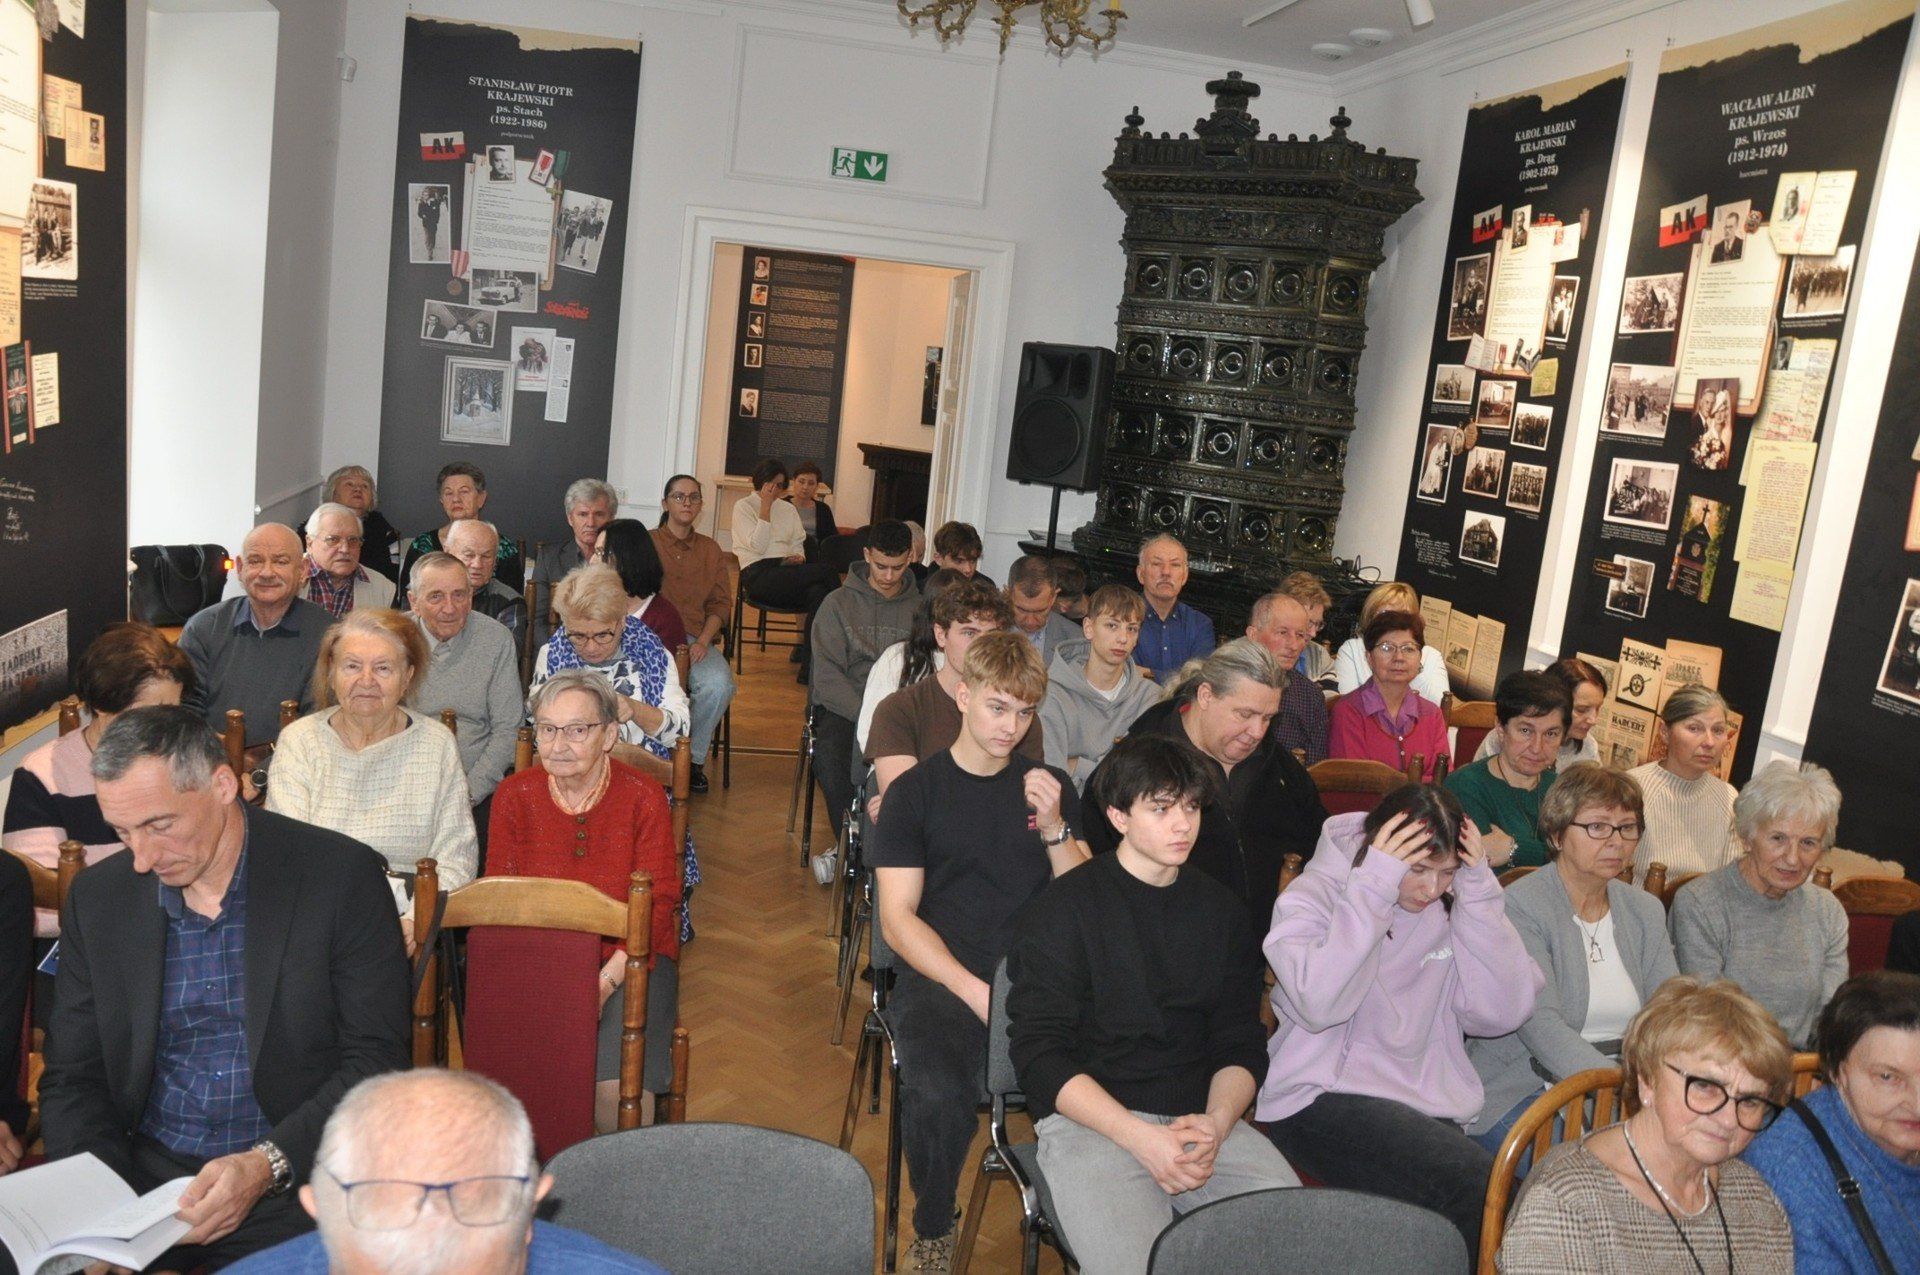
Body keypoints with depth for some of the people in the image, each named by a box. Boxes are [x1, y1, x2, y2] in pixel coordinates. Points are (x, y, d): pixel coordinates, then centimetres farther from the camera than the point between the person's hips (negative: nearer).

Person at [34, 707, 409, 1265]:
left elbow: (375, 1060, -8)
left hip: (296, 1177, -4)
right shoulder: (97, 898, 5)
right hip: (143, 1175, 4)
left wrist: (265, 1166, -20)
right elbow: (71, 1077, 9)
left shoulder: (341, 877, -8)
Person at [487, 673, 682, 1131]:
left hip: (628, 959, -2)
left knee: (617, 1087, -25)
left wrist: (606, 981, -19)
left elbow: (658, 903, -5)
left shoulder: (643, 798, -2)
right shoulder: (514, 796, 5)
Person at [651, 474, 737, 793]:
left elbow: (721, 604, 13)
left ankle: (693, 758, -7)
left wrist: (703, 641, -6)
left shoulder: (710, 549, 17)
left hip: (696, 638, 2)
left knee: (719, 685, -29)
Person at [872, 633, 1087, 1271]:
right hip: (940, 977, -2)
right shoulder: (916, 791, 6)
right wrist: (977, 992, -13)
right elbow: (898, 919, -1)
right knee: (938, 1098, -32)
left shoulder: (1051, 787, 16)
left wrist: (1054, 829, -6)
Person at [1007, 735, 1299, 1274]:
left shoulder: (1221, 910, 13)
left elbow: (1242, 1045, 12)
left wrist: (1216, 1122, -9)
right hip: (1090, 1120, -4)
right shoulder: (1063, 908, -2)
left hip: (1205, 1119, 4)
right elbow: (1038, 1054, -7)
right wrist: (1141, 1138, -17)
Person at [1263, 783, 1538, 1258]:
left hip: (1429, 1107, 5)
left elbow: (1501, 1013, -1)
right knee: (1478, 1182, -26)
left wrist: (1479, 891, -6)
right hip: (1321, 1099, -5)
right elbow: (1319, 1004, -20)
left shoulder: (1453, 908, 11)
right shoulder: (1312, 897, -2)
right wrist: (1372, 887, -19)